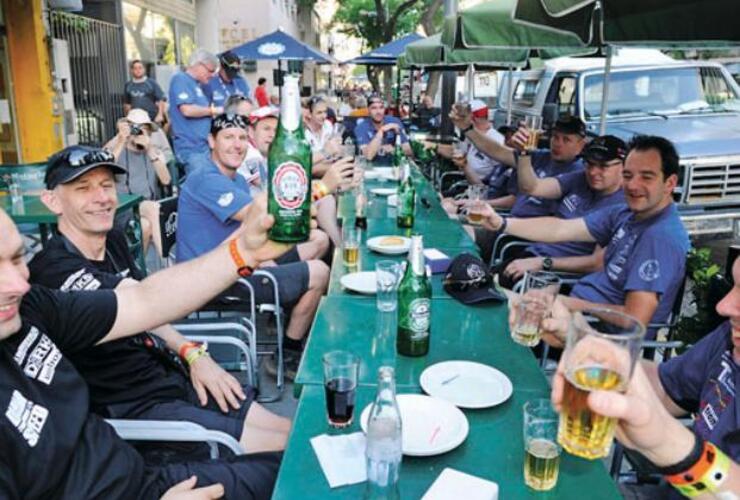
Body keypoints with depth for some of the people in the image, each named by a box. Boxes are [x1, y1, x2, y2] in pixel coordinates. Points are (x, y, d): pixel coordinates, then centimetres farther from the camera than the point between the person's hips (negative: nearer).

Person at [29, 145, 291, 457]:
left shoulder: (114, 242, 6)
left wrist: (193, 354, 1)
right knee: (285, 452, -10)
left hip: (171, 377, 8)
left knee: (289, 431, 6)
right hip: (130, 410, -8)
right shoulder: (53, 270, -22)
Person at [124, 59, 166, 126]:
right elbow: (126, 104, 19)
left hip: (153, 119, -2)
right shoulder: (128, 85, 11)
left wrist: (160, 115, -13)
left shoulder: (152, 83, 2)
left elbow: (162, 100, -2)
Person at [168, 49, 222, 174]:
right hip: (191, 147, -9)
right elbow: (187, 110, -21)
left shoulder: (196, 84, 19)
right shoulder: (181, 79, -8)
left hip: (202, 145, 9)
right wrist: (213, 110, -9)